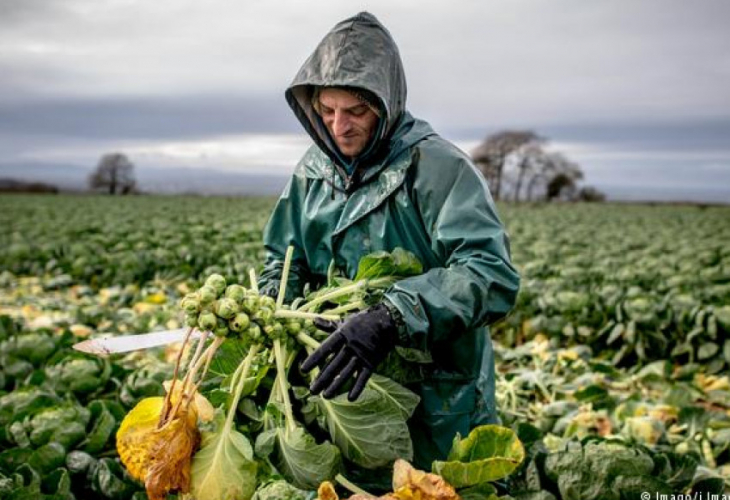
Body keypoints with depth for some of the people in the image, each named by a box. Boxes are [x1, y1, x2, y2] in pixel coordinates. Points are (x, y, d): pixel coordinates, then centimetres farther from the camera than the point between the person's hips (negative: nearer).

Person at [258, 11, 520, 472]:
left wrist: (389, 319, -41)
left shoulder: (437, 166, -18)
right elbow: (284, 261, 9)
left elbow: (493, 274, -29)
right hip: (346, 392, 6)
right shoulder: (313, 171, 3)